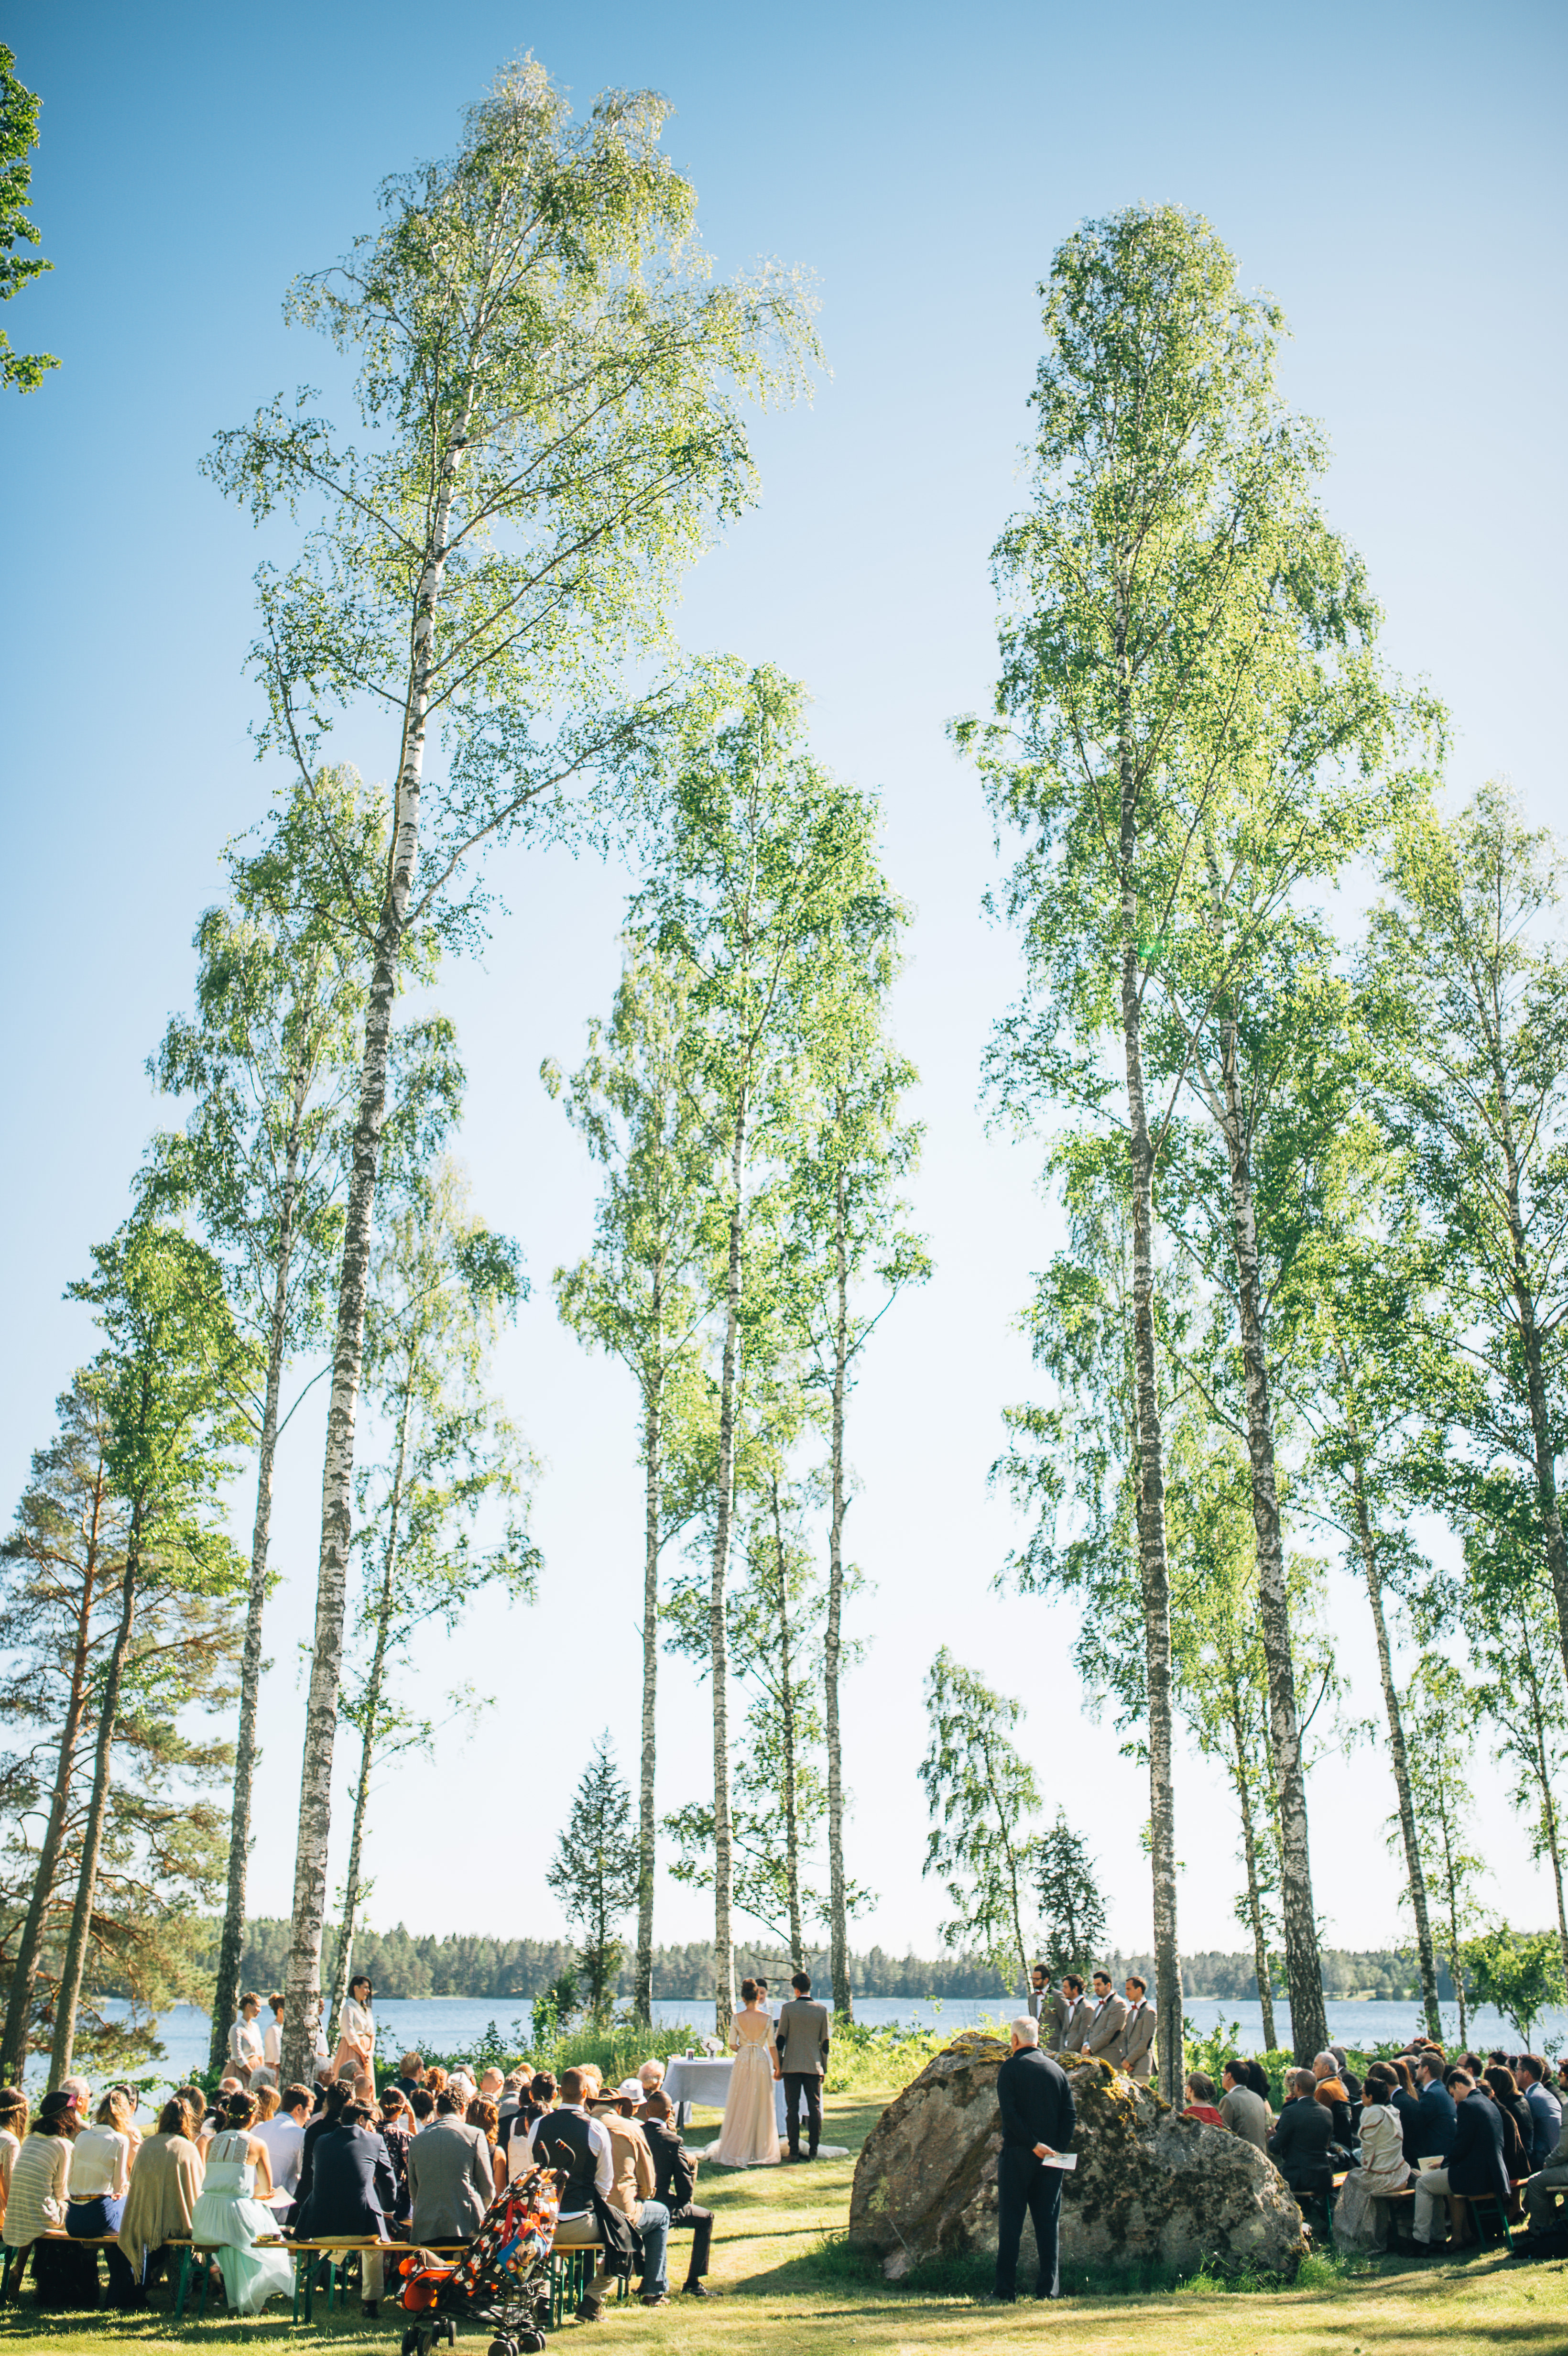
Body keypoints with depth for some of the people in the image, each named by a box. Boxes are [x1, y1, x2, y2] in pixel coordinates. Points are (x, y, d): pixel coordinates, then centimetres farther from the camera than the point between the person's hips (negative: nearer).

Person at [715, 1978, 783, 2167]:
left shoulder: (737, 2019, -5)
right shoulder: (766, 2018, -4)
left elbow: (732, 2046, -4)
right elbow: (772, 2046, 0)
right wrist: (777, 2067, 10)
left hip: (743, 2061, 0)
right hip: (762, 2062, 0)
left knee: (740, 2108, 7)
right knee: (762, 2107, 10)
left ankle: (738, 2152, 9)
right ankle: (762, 2151, 13)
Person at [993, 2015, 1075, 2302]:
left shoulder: (1011, 2067, -4)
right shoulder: (1057, 2069, 9)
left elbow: (1009, 2112, -15)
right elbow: (1071, 2114, 4)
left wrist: (1033, 2144, -14)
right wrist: (1058, 2146, -1)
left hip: (1017, 2153, -4)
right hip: (1050, 2159, 4)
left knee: (1011, 2223, 1)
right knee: (1048, 2223, 9)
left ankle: (1006, 2290, 0)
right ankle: (1049, 2288, 6)